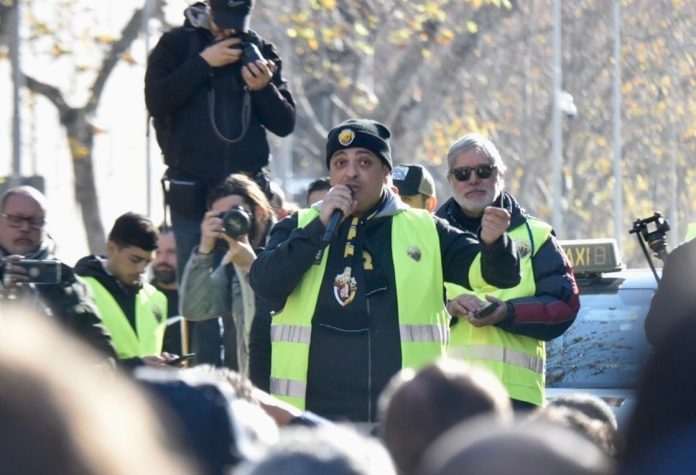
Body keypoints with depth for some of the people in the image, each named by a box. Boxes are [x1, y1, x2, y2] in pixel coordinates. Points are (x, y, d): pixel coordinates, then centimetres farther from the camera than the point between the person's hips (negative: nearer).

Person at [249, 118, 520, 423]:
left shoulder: (424, 230, 10)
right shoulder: (300, 227, 11)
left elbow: (497, 272, 3)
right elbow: (264, 284, -5)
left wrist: (494, 244, -21)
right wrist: (320, 226, -11)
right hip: (315, 413, 0)